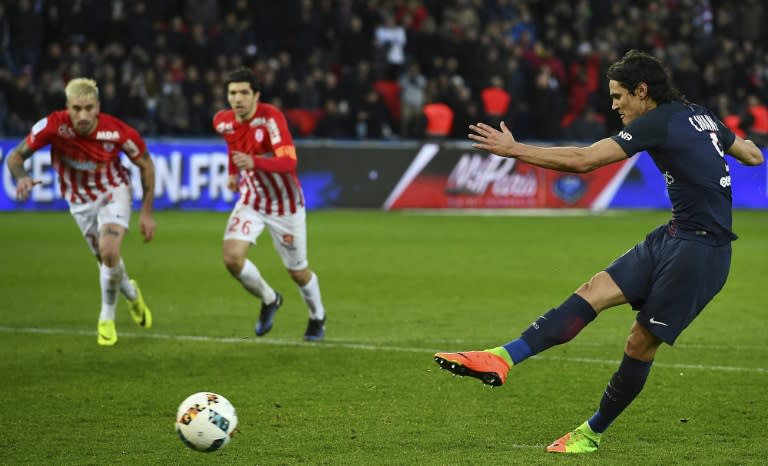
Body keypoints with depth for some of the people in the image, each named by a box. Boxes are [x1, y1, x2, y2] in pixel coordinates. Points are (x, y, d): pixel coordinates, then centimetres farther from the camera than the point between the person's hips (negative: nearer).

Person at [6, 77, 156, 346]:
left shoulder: (117, 132, -28)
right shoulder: (54, 126, -29)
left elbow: (145, 164, -10)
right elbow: (16, 155, -20)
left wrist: (146, 212, -9)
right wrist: (21, 178, -44)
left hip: (113, 191, -2)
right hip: (80, 200, 2)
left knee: (109, 251, -22)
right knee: (107, 259, 10)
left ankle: (107, 318, 2)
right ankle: (131, 294, 46)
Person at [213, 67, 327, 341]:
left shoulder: (270, 118, -28)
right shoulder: (223, 122, -9)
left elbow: (289, 162, -39)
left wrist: (254, 162, -53)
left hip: (284, 203, -4)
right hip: (251, 201, 4)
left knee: (297, 272, 8)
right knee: (232, 257, -17)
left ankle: (317, 318, 39)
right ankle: (269, 300, 12)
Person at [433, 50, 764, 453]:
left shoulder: (658, 122, -12)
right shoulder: (699, 116, 13)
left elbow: (583, 160, -17)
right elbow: (753, 155, 25)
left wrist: (514, 150, -12)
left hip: (700, 249, -9)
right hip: (674, 237, 9)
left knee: (642, 342, -2)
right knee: (594, 292, -4)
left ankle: (592, 433, 9)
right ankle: (502, 359, -13)